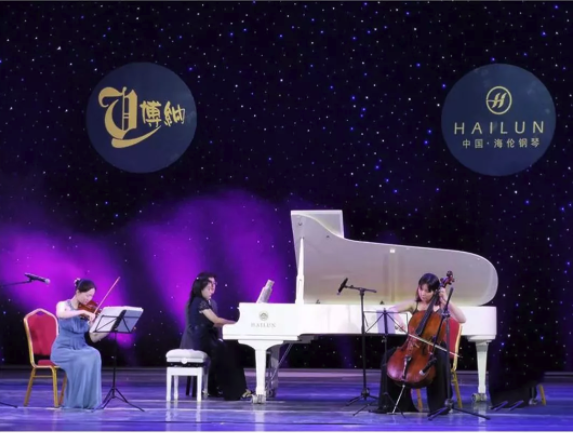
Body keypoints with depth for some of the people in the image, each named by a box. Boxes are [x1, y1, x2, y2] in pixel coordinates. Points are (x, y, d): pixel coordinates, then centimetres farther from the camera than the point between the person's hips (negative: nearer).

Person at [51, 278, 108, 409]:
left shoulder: (88, 312, 7)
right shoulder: (63, 305, -5)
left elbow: (94, 338, 3)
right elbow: (60, 315, -31)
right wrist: (82, 312, -35)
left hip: (81, 348, 4)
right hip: (63, 349, -4)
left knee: (94, 355, -31)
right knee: (82, 360, -36)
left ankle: (91, 401, -26)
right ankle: (75, 401, -25)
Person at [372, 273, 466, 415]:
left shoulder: (442, 306, -1)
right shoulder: (414, 304, 6)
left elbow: (462, 319, -15)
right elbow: (391, 310, -5)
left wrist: (447, 300, -20)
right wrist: (397, 318, -27)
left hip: (435, 348, -3)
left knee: (439, 360, -38)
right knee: (389, 356, -21)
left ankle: (439, 403, -21)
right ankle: (400, 402, -13)